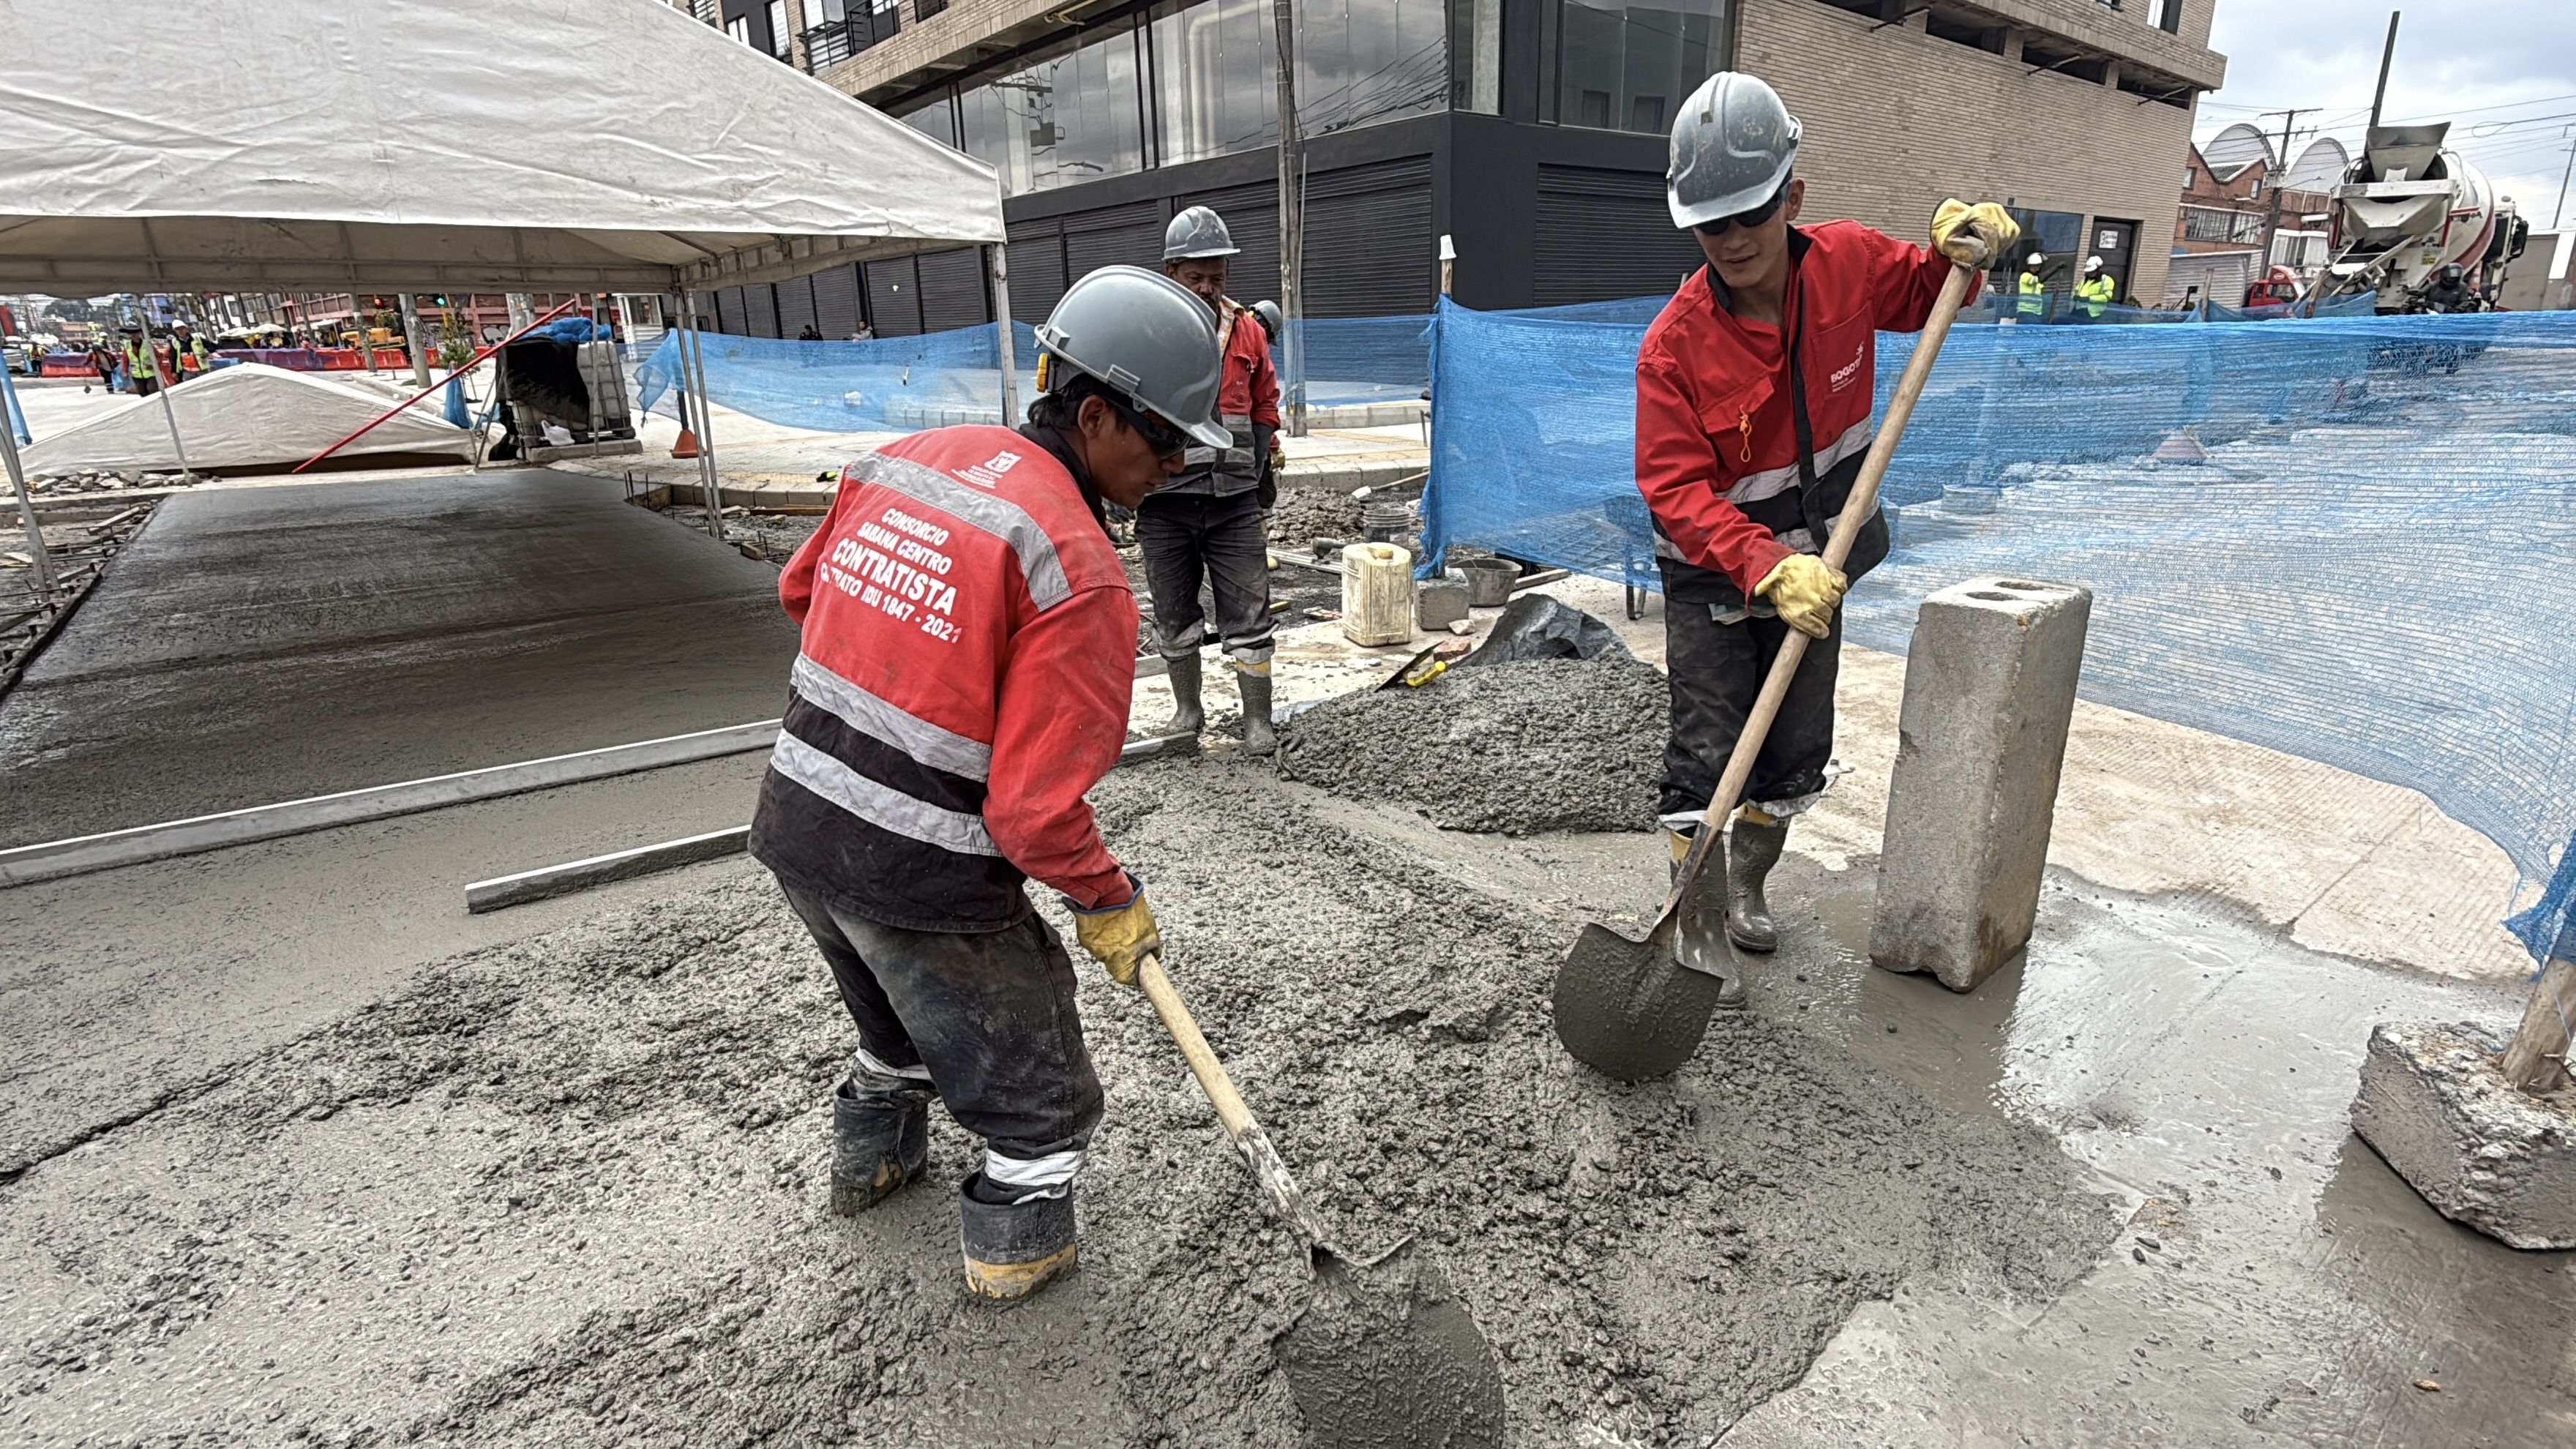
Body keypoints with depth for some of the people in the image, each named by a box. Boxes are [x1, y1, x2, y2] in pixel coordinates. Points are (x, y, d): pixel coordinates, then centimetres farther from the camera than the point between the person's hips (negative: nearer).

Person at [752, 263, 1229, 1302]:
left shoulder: (901, 461, 1)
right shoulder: (1080, 574, -23)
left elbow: (802, 590, 17)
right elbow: (1035, 810, -23)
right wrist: (1110, 904, -5)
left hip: (795, 825, 8)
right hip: (921, 879, -8)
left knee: (903, 1003, 35)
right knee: (1031, 1073, 17)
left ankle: (871, 1157, 57)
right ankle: (1016, 1245, 35)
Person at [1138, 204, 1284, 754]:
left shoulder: (1248, 330, 6)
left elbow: (1265, 404, 16)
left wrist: (1256, 466, 8)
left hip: (1234, 501, 1)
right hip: (1165, 504, -1)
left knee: (1248, 616, 1)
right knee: (1174, 619, 12)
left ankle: (1257, 722, 12)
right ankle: (1188, 711, 29)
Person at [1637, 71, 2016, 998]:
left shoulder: (1849, 263, -9)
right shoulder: (1674, 343, -22)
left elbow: (1923, 293, 14)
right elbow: (1678, 490, -26)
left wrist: (1962, 249, -8)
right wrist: (1768, 570, -38)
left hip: (1816, 568, 5)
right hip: (1714, 581, -4)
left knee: (1796, 754, 15)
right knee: (1704, 762, -6)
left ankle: (1748, 885, 37)